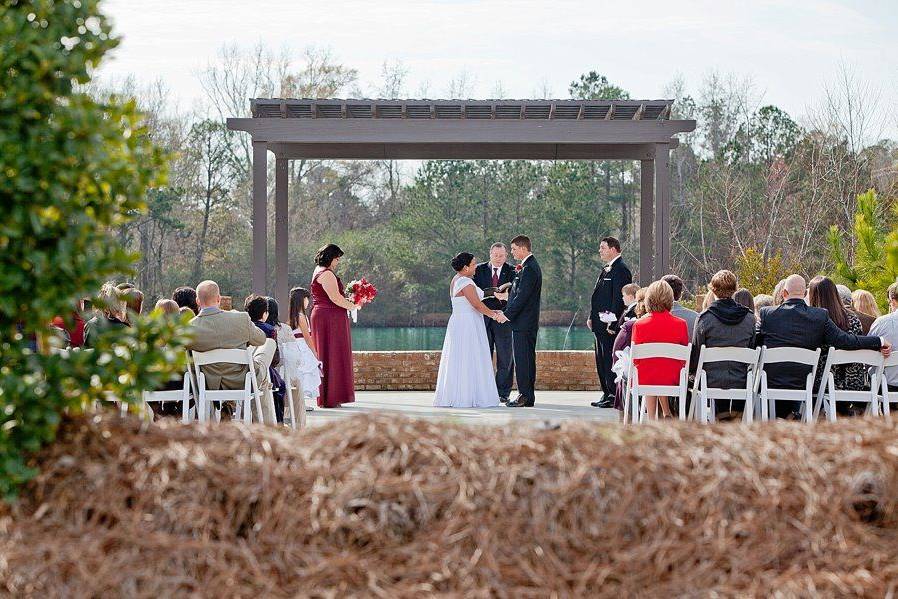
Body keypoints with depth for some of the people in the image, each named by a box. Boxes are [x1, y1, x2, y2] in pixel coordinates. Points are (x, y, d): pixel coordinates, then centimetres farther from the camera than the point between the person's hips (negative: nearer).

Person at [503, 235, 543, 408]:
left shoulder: (529, 269, -16)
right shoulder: (531, 266, 16)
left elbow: (522, 297, -21)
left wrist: (507, 315, -18)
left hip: (522, 322, -10)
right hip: (529, 322, 10)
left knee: (522, 360, -8)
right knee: (528, 359, 11)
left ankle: (524, 396, -8)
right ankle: (529, 396, 14)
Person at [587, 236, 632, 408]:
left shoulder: (620, 270, -12)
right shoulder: (606, 270, 19)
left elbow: (619, 298, -19)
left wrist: (612, 323, -22)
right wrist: (591, 317, 15)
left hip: (611, 324, -11)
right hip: (600, 323, 11)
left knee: (609, 360, -9)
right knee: (601, 360, 13)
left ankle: (614, 396, -6)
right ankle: (607, 394, 19)